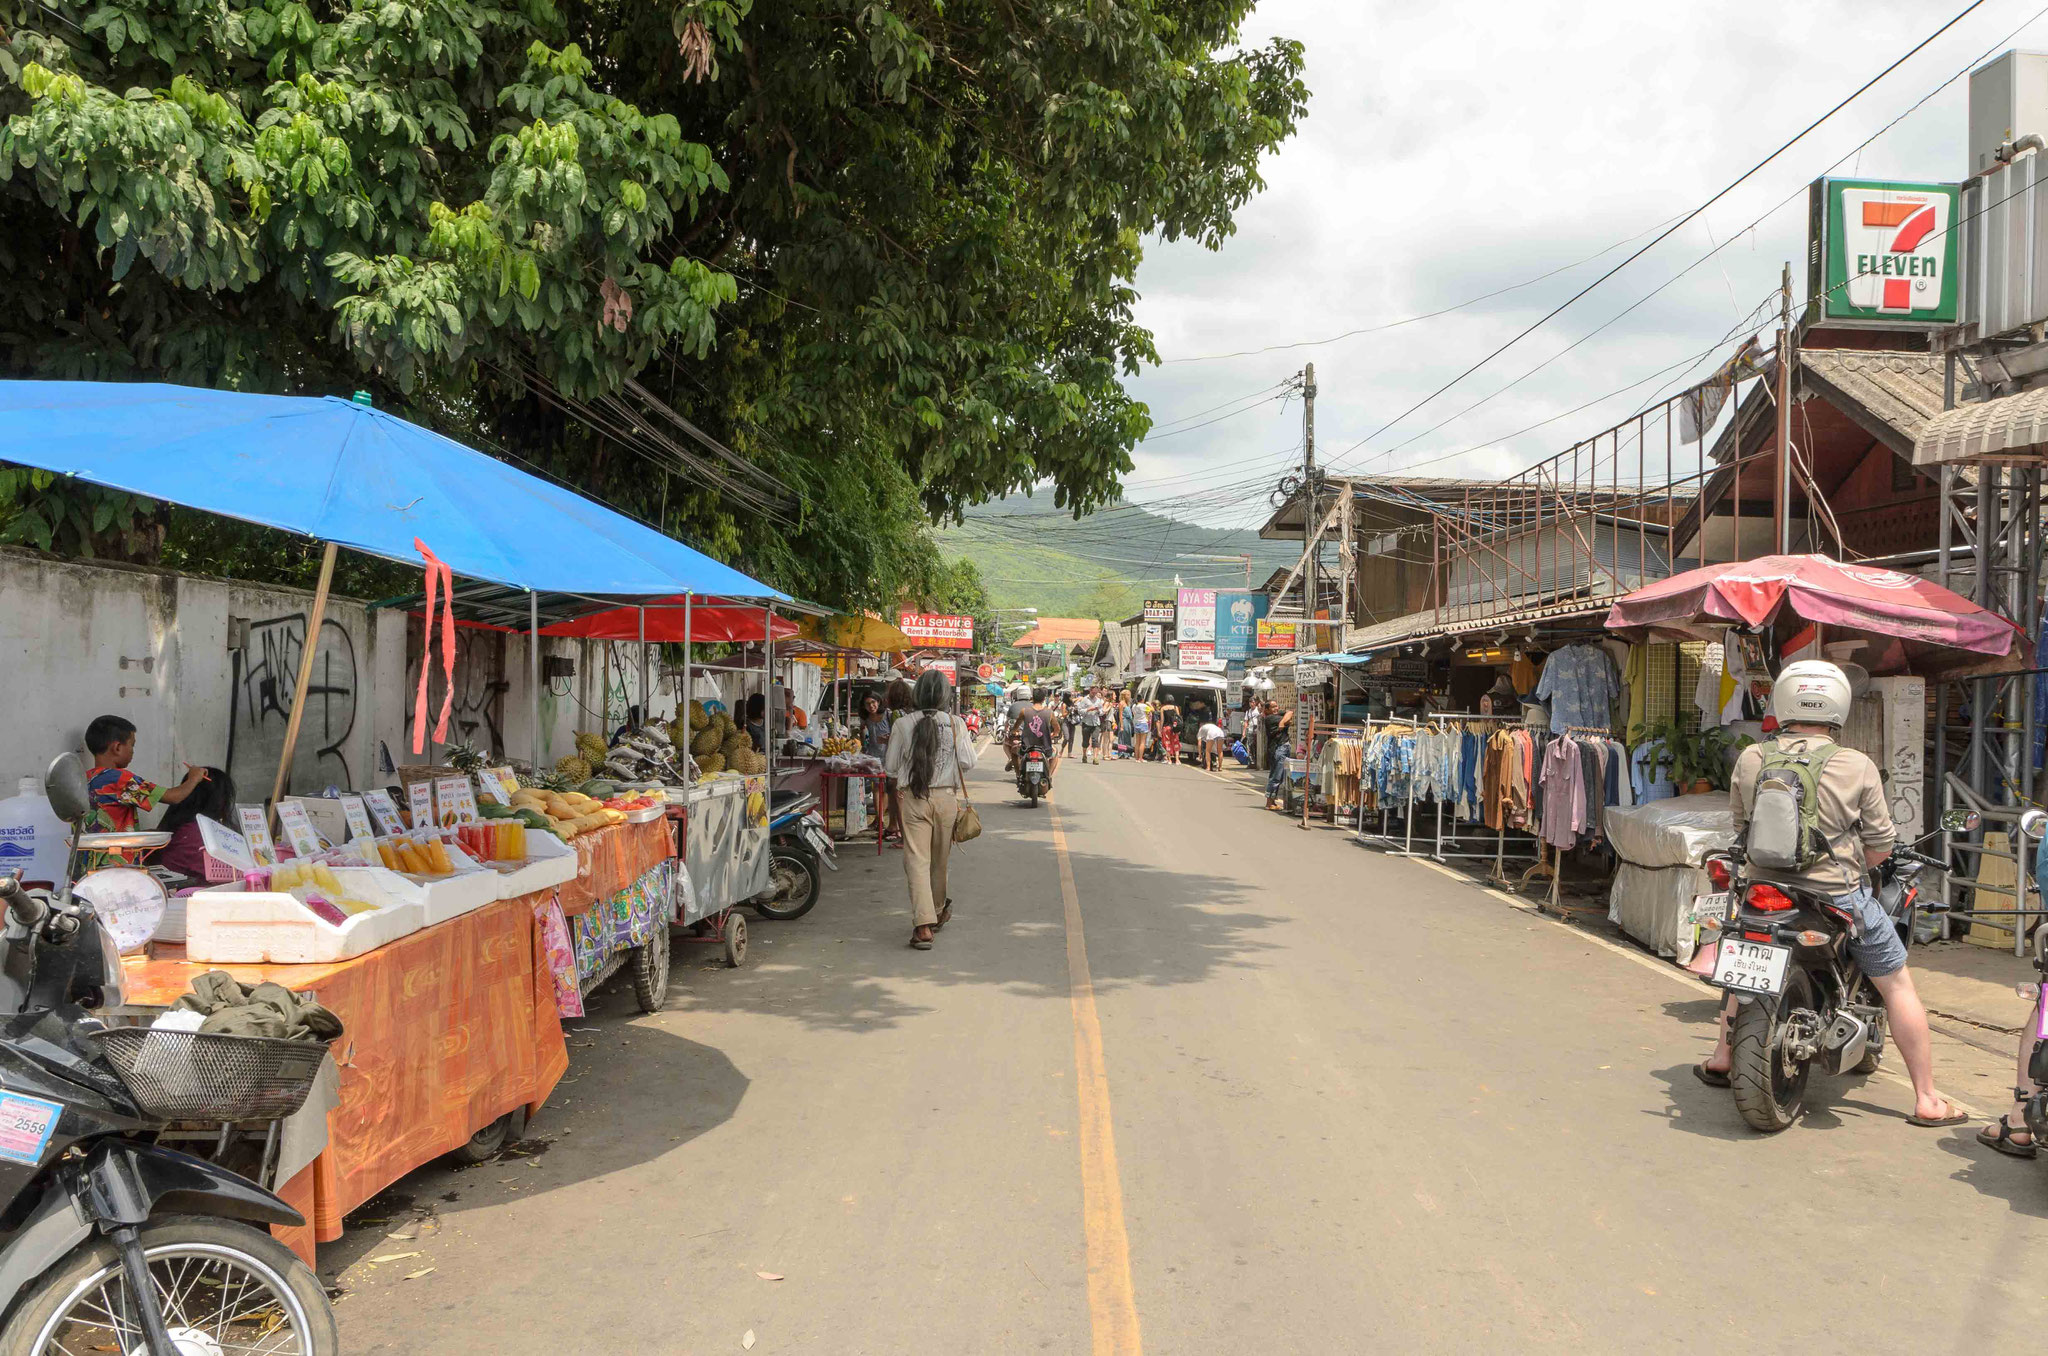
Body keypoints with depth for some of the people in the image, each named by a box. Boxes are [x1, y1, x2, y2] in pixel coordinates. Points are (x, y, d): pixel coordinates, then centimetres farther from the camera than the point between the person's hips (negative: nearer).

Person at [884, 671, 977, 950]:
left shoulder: (902, 724, -4)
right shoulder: (956, 723, -4)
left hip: (914, 798, -2)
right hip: (946, 796, 2)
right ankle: (937, 911, 38)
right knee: (939, 859, 18)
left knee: (917, 860, -4)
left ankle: (924, 925, -17)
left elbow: (891, 767, 1)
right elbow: (968, 762, -4)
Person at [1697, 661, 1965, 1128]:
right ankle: (1927, 1100, 16)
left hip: (1765, 892, 3)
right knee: (1897, 984, 13)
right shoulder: (1858, 767, -10)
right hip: (1839, 898, -3)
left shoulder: (1750, 760, -3)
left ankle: (1722, 1059, 35)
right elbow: (1880, 849, -5)